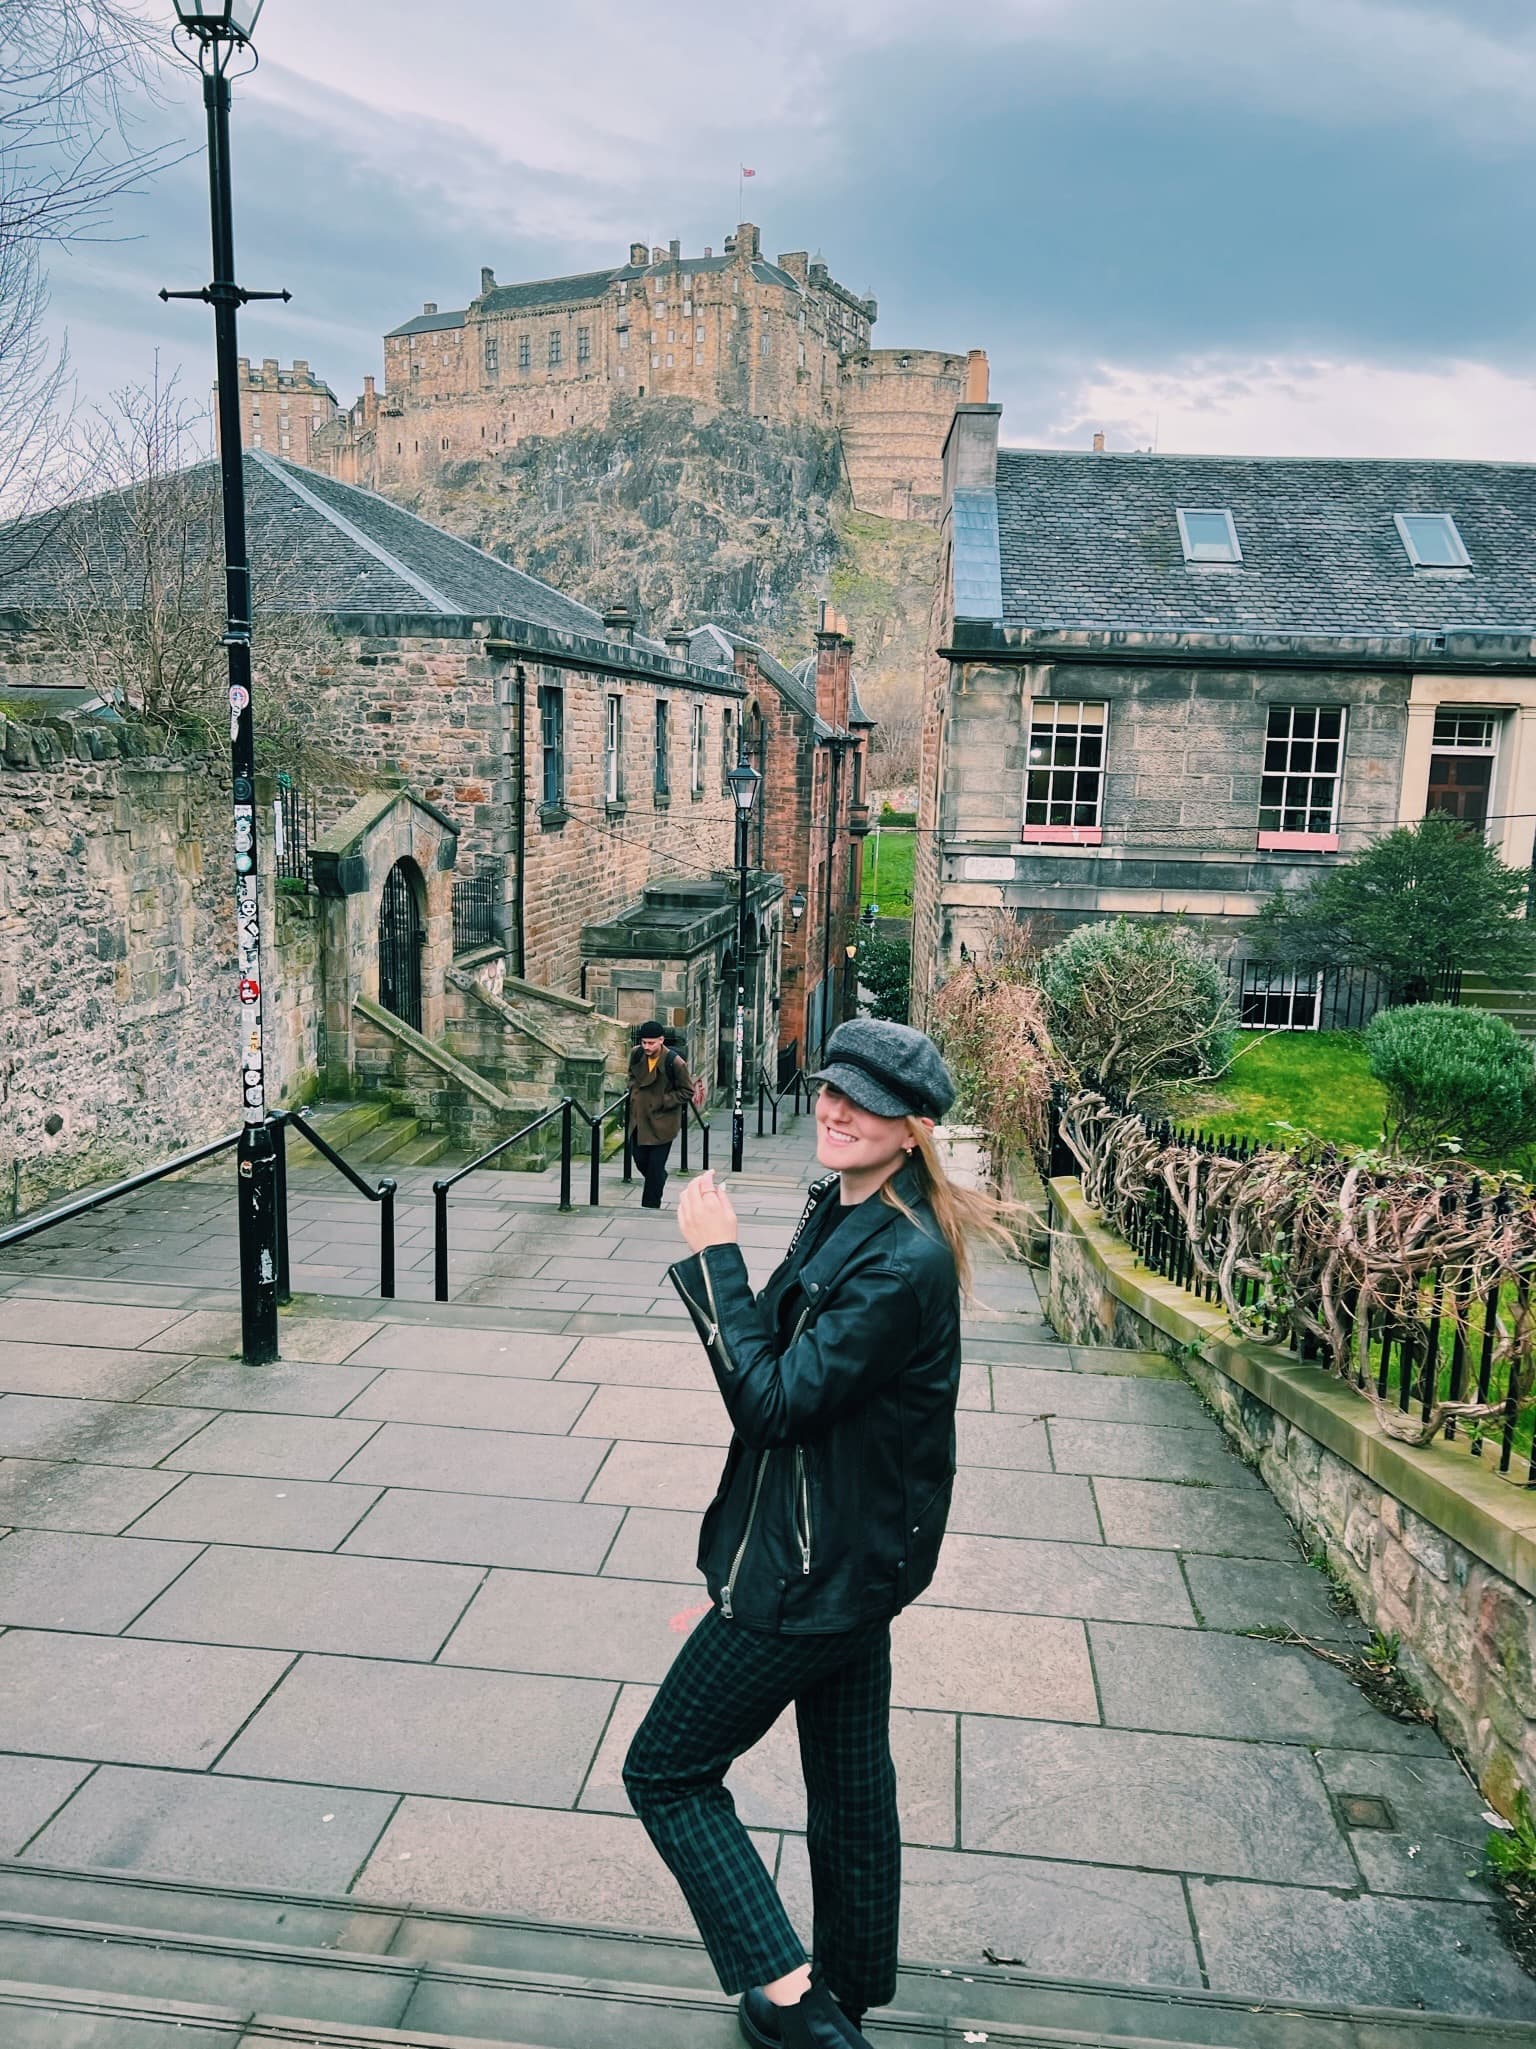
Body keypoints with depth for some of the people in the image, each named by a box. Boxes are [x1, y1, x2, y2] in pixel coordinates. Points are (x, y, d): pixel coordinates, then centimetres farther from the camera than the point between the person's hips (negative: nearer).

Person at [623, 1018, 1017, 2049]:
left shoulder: (904, 1261, -27)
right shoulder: (840, 1210, 2)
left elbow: (773, 1401, -25)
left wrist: (718, 1255, -21)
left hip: (816, 1574, -9)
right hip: (846, 1559, 9)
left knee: (666, 1771, 7)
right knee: (851, 1787, 24)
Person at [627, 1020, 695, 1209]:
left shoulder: (675, 1062, -19)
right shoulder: (636, 1054, -3)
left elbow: (687, 1092, -9)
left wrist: (662, 1101, -16)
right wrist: (634, 1091, 1)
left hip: (662, 1121, -5)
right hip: (639, 1117, 5)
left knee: (655, 1168, -1)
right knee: (639, 1158, 14)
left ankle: (650, 1207, 11)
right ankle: (659, 1178, 44)